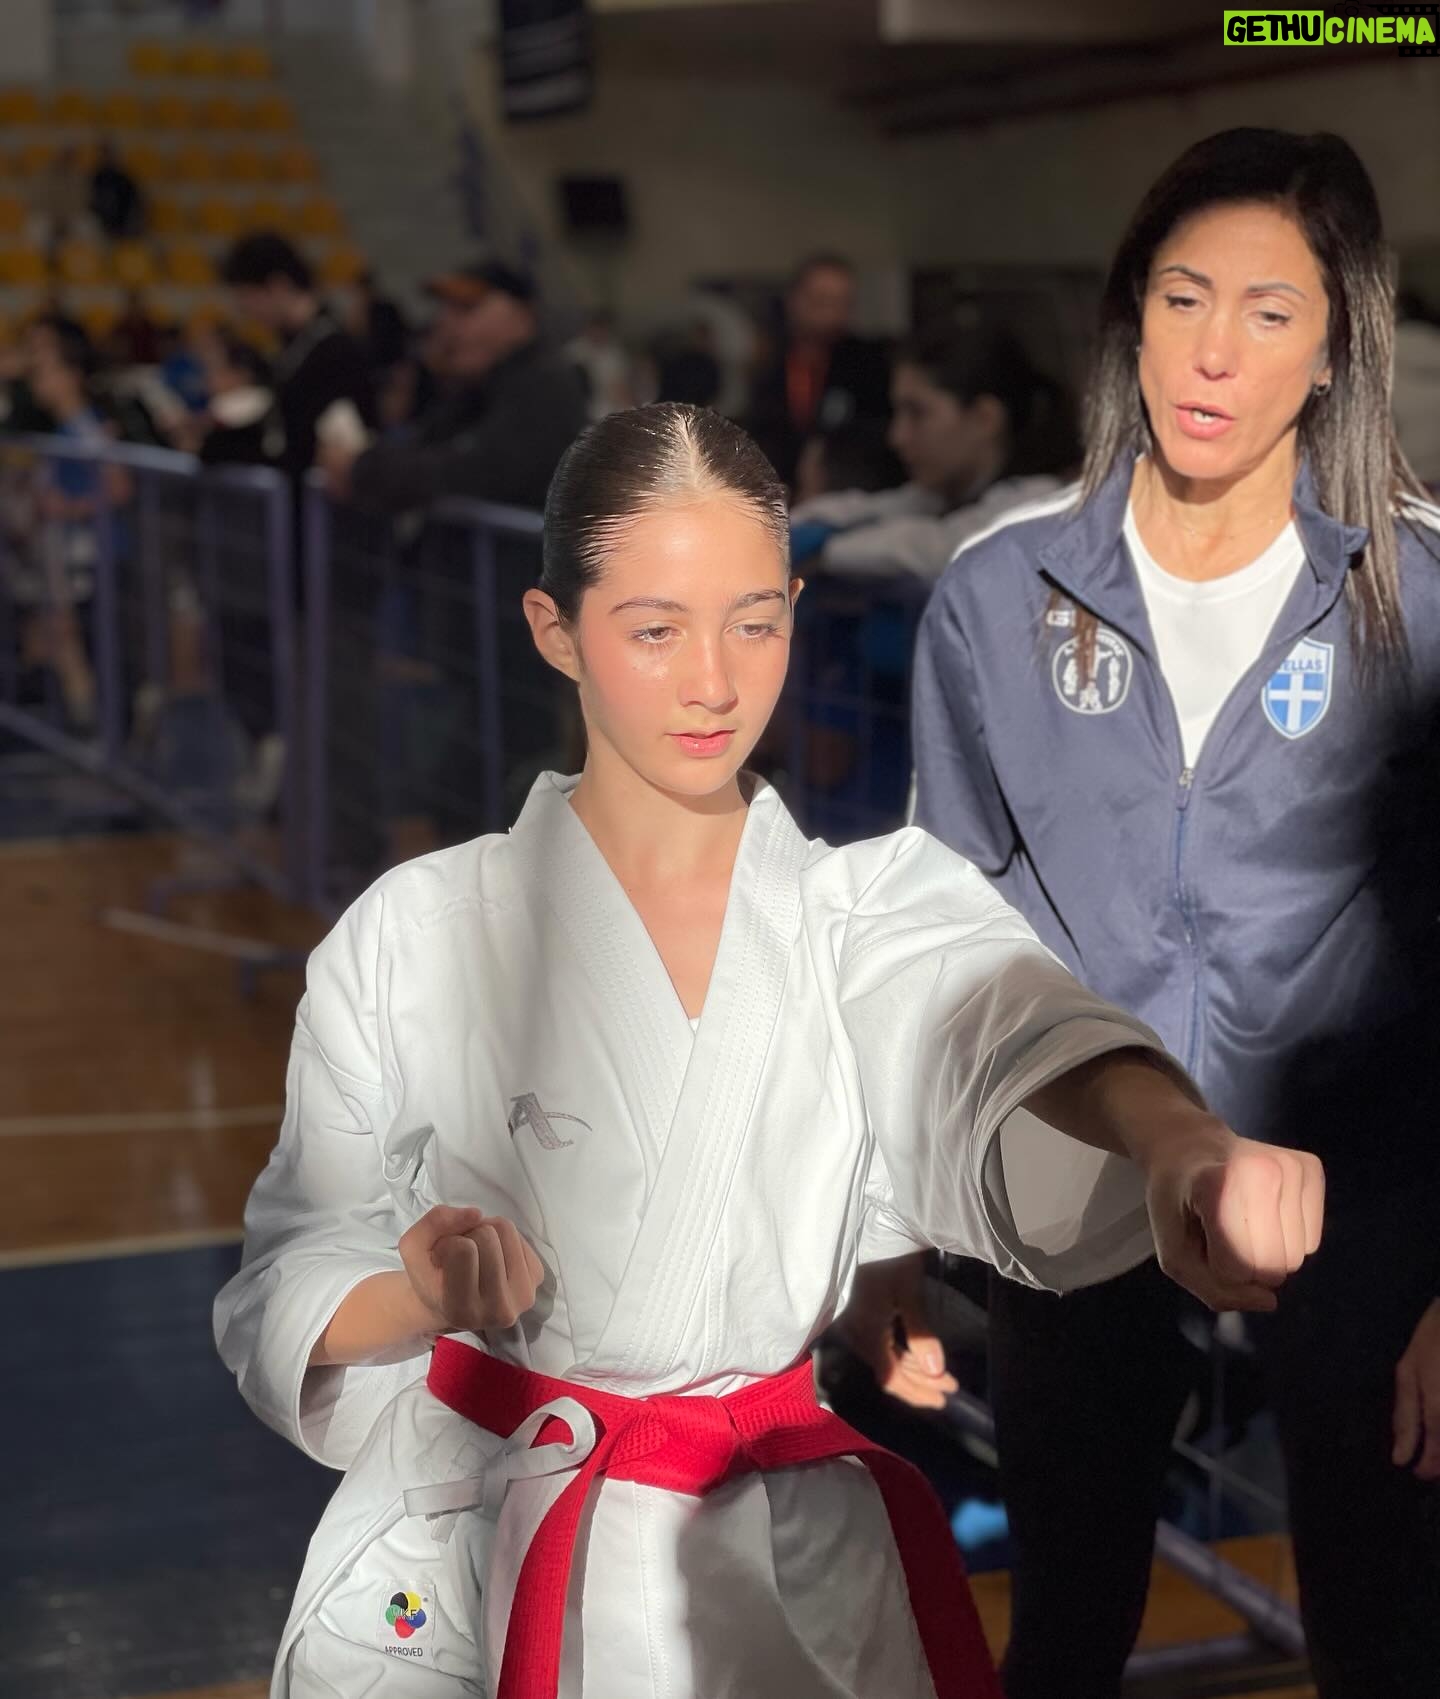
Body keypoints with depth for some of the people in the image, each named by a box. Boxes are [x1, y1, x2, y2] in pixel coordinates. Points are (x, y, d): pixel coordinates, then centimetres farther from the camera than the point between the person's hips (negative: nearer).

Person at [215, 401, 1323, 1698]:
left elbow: (1011, 1033, -27)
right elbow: (286, 1295, 0)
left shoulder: (882, 908, -4)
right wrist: (424, 1292, -22)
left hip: (796, 1583, 1)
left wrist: (1181, 1145, -50)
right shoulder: (415, 938, -5)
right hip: (461, 1578, 0)